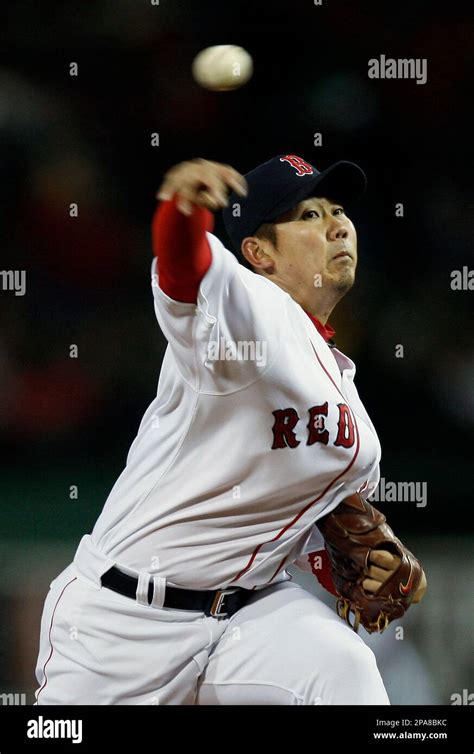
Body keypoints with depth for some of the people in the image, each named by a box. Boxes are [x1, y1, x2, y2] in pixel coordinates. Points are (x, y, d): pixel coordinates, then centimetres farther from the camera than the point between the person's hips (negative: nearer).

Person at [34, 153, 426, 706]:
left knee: (342, 670, -22)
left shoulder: (343, 385, 15)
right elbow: (184, 265, -35)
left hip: (251, 605, 6)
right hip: (123, 616, -6)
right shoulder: (249, 306, -10)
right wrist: (186, 202, -59)